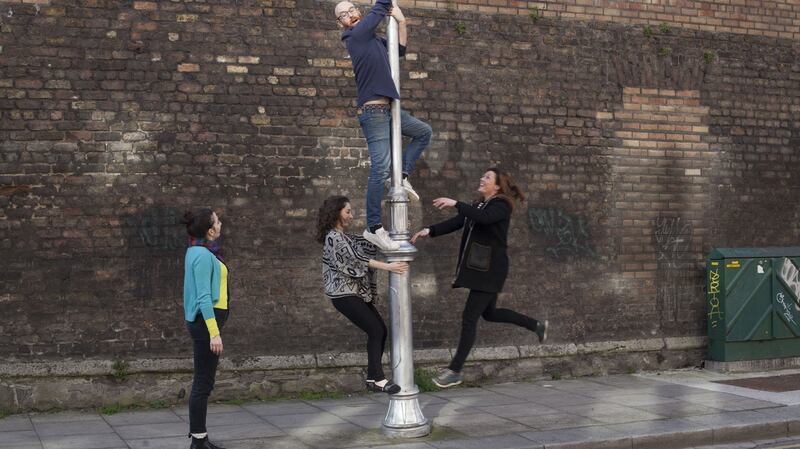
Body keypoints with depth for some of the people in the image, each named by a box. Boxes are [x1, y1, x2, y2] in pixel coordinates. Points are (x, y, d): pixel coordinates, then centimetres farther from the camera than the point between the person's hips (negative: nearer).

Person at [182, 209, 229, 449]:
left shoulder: (200, 252, 13)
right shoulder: (202, 254, -17)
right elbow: (204, 297, -21)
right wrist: (214, 332, -24)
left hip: (204, 320, 10)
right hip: (206, 320, -10)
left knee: (203, 381, 14)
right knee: (204, 383, -5)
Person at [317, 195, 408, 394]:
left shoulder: (345, 236, 18)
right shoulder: (334, 238, -13)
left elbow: (368, 245, 12)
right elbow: (357, 258, -21)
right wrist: (388, 267, -26)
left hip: (356, 293, 10)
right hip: (344, 295, -10)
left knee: (380, 331, 7)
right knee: (376, 331, -12)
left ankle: (372, 378, 12)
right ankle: (378, 379, -8)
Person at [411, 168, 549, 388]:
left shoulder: (501, 206, -11)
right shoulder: (478, 206, 15)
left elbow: (484, 218, -33)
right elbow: (454, 223, 7)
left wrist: (456, 203, -35)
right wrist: (429, 230, -6)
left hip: (490, 270, -9)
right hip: (478, 268, 9)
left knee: (469, 317, -8)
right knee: (489, 313, 21)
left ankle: (455, 371, -2)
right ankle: (537, 325, 37)